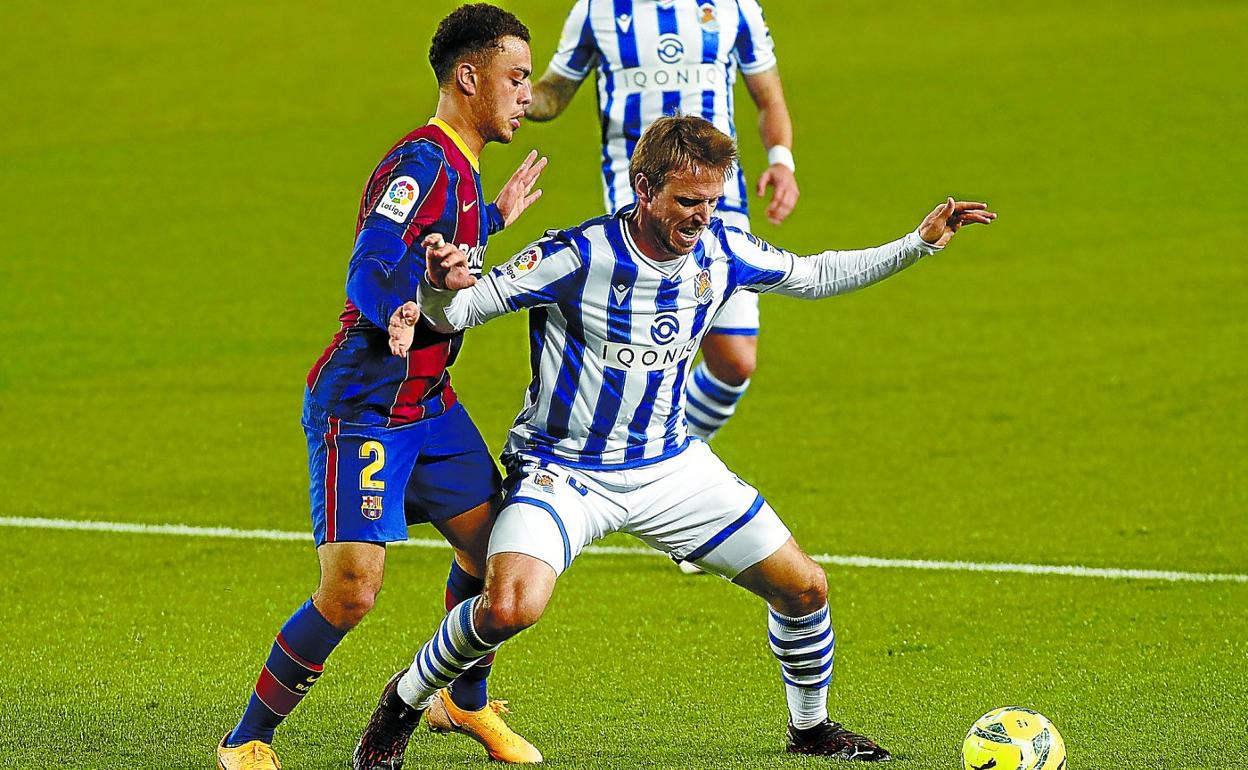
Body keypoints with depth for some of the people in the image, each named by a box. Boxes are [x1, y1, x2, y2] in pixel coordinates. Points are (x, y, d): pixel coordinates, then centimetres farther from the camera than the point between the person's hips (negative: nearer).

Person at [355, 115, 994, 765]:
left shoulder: (720, 253, -6)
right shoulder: (579, 256, -22)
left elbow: (815, 276, 14)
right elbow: (457, 311, -18)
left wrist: (919, 244, 7)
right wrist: (441, 287, -42)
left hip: (670, 465, 5)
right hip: (562, 468, -5)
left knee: (804, 588, 2)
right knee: (510, 608, -31)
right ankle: (404, 700, -3)